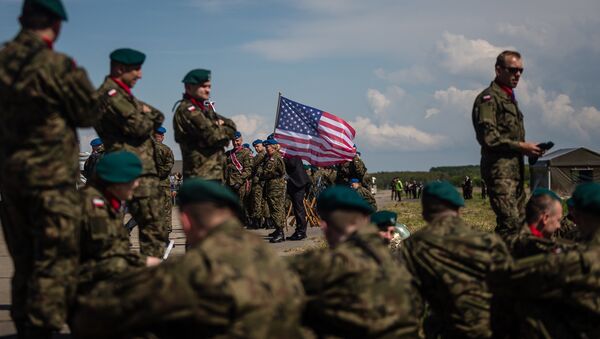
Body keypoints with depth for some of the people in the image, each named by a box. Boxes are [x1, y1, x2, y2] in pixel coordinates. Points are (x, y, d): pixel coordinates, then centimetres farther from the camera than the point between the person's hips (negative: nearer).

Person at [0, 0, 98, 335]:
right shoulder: (57, 66, -13)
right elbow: (88, 115, -3)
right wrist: (78, 76, 8)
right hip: (51, 176, -6)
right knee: (56, 261, -1)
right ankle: (42, 329, -4)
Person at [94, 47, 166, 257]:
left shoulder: (122, 94, 23)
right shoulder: (111, 94, -10)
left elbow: (158, 118, 20)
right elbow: (139, 127, -17)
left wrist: (148, 115, -1)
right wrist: (148, 116, 3)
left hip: (146, 167, 11)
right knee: (152, 225, -11)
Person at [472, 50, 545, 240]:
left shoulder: (510, 99, 24)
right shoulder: (488, 98, -7)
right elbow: (488, 137, -17)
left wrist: (530, 149, 10)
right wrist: (521, 146, -14)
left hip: (515, 169, 10)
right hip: (499, 168, -10)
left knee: (521, 222, 9)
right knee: (510, 223, -18)